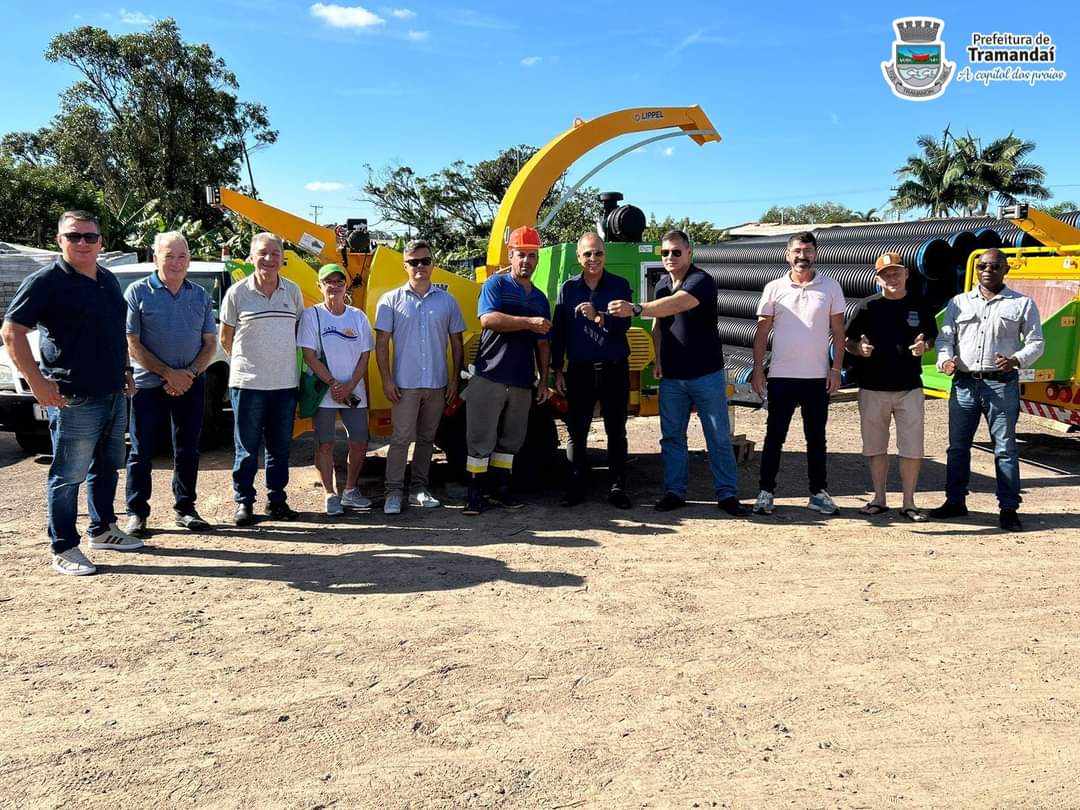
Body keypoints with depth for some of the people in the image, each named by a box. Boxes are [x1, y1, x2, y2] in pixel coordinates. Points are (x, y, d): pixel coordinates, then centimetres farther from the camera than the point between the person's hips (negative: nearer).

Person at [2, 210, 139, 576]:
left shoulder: (109, 280, 13)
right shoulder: (46, 281, -9)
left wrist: (126, 372, 18)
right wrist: (37, 382, -18)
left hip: (114, 394, 8)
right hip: (74, 398, -8)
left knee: (107, 467, 18)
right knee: (68, 475, -1)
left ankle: (102, 529, 33)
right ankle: (64, 549, 8)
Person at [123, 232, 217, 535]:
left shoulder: (200, 295, 7)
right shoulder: (138, 292, -4)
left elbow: (210, 343, 8)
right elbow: (131, 344, -8)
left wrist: (190, 374, -8)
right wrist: (168, 373, -14)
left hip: (191, 384, 3)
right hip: (149, 385, -3)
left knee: (187, 450, 9)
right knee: (141, 451, 2)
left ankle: (185, 508, 20)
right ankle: (136, 513, 11)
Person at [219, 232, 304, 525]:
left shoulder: (293, 291, 6)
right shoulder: (237, 293, -2)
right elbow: (226, 339, 6)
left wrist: (276, 358, 12)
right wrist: (247, 361, 10)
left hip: (285, 383, 3)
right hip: (247, 383, -3)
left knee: (280, 447, 10)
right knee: (247, 448, 3)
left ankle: (277, 499, 21)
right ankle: (243, 502, 14)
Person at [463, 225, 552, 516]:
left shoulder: (540, 299, 17)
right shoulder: (496, 284, 0)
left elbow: (542, 344, 19)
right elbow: (487, 319, -17)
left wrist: (544, 380, 13)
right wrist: (528, 322, -20)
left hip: (522, 382, 5)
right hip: (489, 378, -5)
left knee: (510, 439, 11)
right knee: (481, 440, -2)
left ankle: (499, 488, 22)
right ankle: (474, 493, 6)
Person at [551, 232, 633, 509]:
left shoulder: (620, 286, 2)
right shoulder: (568, 288, 5)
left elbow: (624, 324, -11)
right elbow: (558, 331, 6)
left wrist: (598, 317, -29)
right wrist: (557, 370, 3)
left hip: (614, 370, -1)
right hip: (579, 370, 1)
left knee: (616, 432, 5)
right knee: (576, 432, 4)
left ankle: (617, 488, 13)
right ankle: (575, 488, 13)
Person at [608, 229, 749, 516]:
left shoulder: (701, 281, -14)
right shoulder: (662, 285, 10)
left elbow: (676, 304, -33)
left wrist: (635, 309, -43)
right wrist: (658, 360, 2)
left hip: (706, 374, -6)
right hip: (671, 376, 6)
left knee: (719, 437, 2)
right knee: (671, 436, 8)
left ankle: (726, 494, 11)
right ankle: (674, 491, 18)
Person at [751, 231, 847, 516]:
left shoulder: (830, 287, 3)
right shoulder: (774, 288, 2)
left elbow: (838, 332, 4)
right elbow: (762, 332, 3)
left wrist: (836, 369, -3)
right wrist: (757, 370, -4)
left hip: (818, 377, 1)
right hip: (781, 376, -1)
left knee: (816, 438, 10)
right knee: (774, 436, 3)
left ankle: (818, 492, 19)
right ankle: (766, 492, 10)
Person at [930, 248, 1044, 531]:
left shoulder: (1022, 304, 6)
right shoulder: (959, 302, 13)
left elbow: (1035, 343, 5)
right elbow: (944, 337, 11)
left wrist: (1016, 360, -16)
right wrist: (945, 360, -11)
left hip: (1002, 383, -2)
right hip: (964, 383, 3)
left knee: (1005, 448, 0)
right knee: (957, 445, 8)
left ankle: (1008, 509, 6)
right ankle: (955, 501, 19)